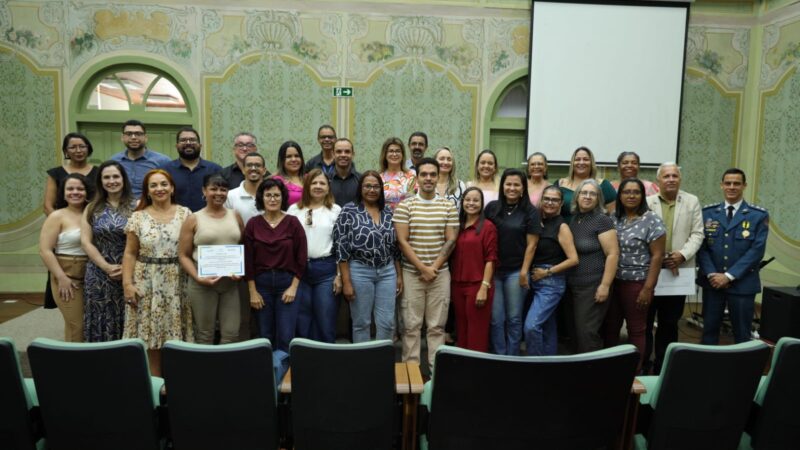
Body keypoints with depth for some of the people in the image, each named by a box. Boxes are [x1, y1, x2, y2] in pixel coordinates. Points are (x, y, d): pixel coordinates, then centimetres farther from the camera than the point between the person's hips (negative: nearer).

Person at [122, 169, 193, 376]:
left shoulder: (185, 214, 4)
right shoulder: (138, 217, 3)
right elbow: (130, 253, 4)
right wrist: (127, 283, -4)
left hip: (177, 283, 0)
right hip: (147, 283, 0)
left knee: (177, 335, 4)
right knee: (151, 335, 3)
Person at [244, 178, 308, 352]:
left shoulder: (293, 222, -2)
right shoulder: (253, 224, 2)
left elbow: (301, 257, -2)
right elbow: (248, 260, 1)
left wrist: (293, 287, -7)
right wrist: (252, 291, -3)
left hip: (287, 283, -1)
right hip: (261, 283, 2)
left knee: (286, 337, -3)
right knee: (265, 336, 9)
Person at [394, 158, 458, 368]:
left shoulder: (448, 206, 4)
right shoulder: (405, 206, -1)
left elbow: (451, 240, 1)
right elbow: (402, 241, -5)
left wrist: (434, 267, -9)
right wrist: (422, 268, -11)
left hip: (440, 273, 1)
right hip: (412, 273, -1)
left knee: (437, 325, 7)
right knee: (411, 325, 5)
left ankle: (436, 367, 17)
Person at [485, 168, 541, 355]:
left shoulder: (531, 212, -2)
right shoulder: (492, 207, 4)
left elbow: (531, 245, -4)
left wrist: (524, 272, -8)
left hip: (516, 271, -2)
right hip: (493, 270, 2)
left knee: (514, 318, 7)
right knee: (495, 319, 6)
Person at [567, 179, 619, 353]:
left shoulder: (602, 220, -10)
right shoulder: (573, 219, 10)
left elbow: (613, 254, -15)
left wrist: (605, 285, -19)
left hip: (593, 287, -7)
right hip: (572, 286, 7)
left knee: (587, 332, -4)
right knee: (576, 332, 13)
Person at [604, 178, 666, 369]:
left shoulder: (652, 220, -8)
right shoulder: (613, 217, 6)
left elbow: (657, 256, -10)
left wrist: (648, 288, -14)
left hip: (637, 283, -5)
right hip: (612, 281, 5)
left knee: (636, 330, 7)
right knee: (610, 327, 11)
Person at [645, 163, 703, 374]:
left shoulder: (692, 202, 7)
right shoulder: (646, 202, -2)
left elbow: (697, 234, 3)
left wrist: (683, 254, -12)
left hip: (679, 271, 2)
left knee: (670, 323, 11)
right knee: (644, 320, 4)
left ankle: (662, 366, 23)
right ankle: (642, 364, 17)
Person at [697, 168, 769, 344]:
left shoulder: (759, 215, -1)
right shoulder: (708, 212, 5)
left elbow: (757, 250, -8)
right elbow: (701, 246, 2)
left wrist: (729, 276, -14)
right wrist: (711, 274, -11)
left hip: (742, 283, -2)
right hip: (712, 281, 2)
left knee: (742, 333, 8)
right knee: (709, 329, 9)